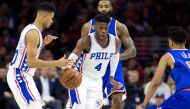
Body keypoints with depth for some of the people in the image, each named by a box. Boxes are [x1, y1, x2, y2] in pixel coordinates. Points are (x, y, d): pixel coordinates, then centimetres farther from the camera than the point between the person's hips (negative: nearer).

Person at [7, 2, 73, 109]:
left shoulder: (31, 29, 12)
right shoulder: (34, 33, -19)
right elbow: (31, 62, -25)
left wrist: (43, 43, 14)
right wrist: (57, 63, -24)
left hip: (22, 75, 11)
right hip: (19, 75, -11)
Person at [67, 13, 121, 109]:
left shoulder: (116, 42, -8)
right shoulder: (86, 41, -23)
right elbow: (73, 57, -25)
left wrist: (112, 77, 15)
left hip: (97, 81, 5)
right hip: (81, 78, -5)